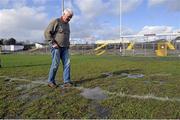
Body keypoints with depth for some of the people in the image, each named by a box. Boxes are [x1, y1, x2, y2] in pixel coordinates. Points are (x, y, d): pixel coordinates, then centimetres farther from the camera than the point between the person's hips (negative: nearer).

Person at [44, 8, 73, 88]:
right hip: (56, 47, -7)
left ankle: (67, 82, -3)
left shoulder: (67, 24, 16)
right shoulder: (55, 22, -8)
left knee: (67, 63, -5)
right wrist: (53, 43, -18)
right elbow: (47, 33, -13)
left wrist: (68, 44, 14)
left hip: (64, 48, 7)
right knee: (55, 64, -8)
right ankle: (51, 81, 9)